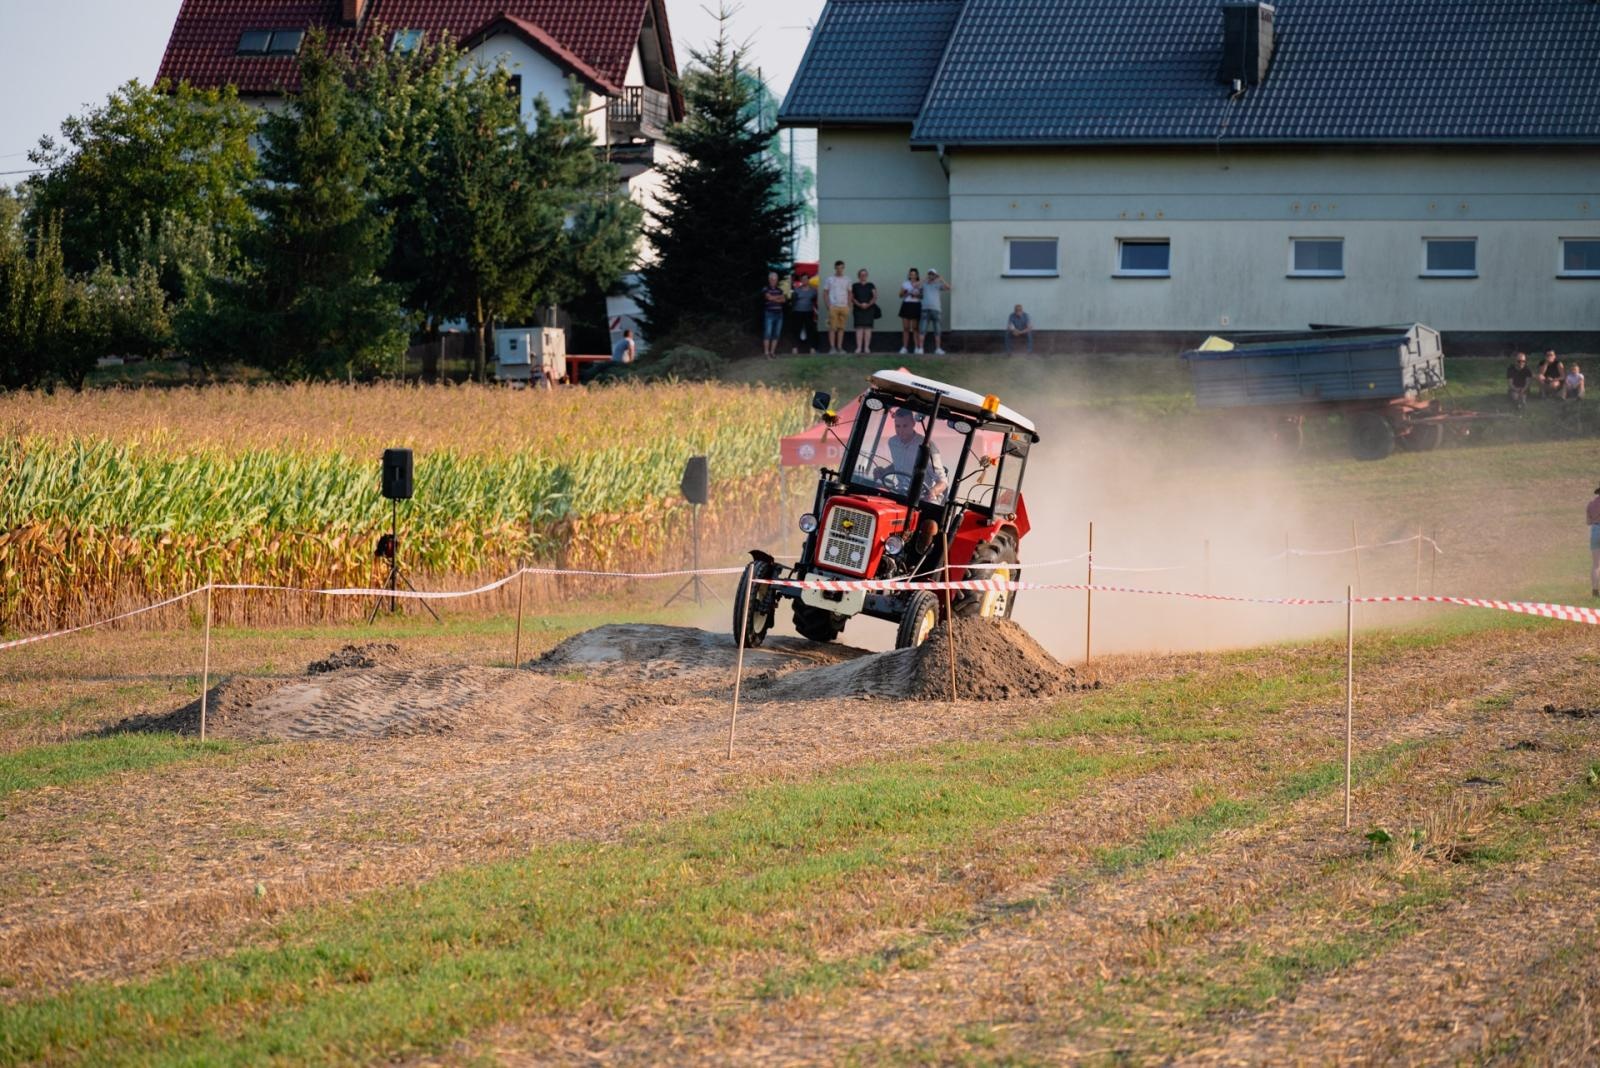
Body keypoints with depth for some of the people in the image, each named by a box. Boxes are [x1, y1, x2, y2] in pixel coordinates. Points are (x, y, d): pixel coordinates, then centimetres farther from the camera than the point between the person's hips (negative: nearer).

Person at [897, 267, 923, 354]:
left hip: (916, 306, -2)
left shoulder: (920, 284, 6)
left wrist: (916, 295, -14)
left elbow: (923, 296, 4)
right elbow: (900, 295, 9)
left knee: (915, 327, -4)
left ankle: (917, 347, -2)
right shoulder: (905, 284, 11)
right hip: (906, 305, 2)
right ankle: (904, 347, 2)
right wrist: (904, 293, -12)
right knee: (905, 328, 0)